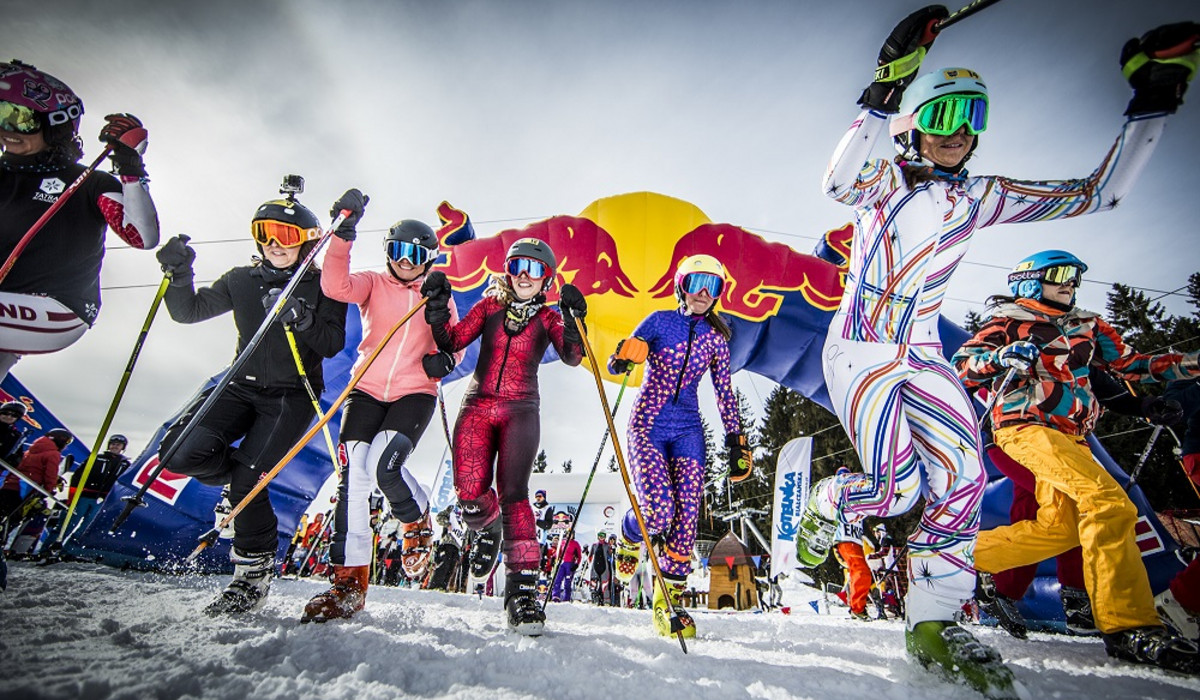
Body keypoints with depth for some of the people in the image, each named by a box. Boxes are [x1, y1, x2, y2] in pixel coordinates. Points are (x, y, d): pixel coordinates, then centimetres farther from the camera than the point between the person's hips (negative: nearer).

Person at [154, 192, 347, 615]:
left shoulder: (322, 286, -2)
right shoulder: (241, 281, 9)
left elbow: (333, 345, -10)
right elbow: (188, 312, 10)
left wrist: (302, 320, -27)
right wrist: (179, 276, -7)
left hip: (293, 394, -4)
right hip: (244, 386, 5)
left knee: (246, 477, -17)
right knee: (179, 453, -16)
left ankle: (255, 573, 3)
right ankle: (243, 477, 15)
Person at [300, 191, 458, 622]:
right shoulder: (373, 284, 10)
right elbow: (335, 286, -11)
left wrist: (443, 359, -10)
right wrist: (343, 234, -20)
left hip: (415, 393, -2)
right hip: (367, 389, 2)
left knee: (383, 465, -22)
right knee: (353, 477, -6)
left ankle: (417, 522, 12)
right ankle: (349, 580, 5)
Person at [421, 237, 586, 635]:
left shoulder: (549, 318, 7)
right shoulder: (489, 306, 12)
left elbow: (572, 357, -10)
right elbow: (453, 342, 4)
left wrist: (573, 320, -26)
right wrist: (438, 307, -11)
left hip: (520, 412, -1)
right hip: (478, 406, 2)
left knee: (513, 492, -16)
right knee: (470, 494, -11)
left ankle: (523, 590, -13)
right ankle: (489, 529, 26)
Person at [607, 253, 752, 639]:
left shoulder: (715, 339, 8)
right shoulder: (659, 321, -1)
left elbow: (725, 394, 13)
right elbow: (615, 364, -3)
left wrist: (737, 441, 9)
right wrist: (625, 356, -27)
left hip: (688, 432, 3)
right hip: (648, 426, -3)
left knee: (686, 517, -4)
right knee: (660, 512, -17)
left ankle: (668, 600, 13)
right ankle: (630, 536, 20)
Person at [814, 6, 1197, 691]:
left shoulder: (978, 198, 9)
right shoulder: (885, 180, -2)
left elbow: (1099, 192, 7)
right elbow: (838, 184, -28)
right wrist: (883, 94, -34)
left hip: (922, 355, 5)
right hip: (860, 348, -5)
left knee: (963, 479, -8)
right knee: (900, 488, -17)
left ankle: (932, 626, 6)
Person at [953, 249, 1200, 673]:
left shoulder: (1087, 327, 25)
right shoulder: (1009, 322, 6)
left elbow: (1130, 365, 23)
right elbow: (963, 365, -1)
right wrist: (1002, 357, -20)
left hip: (1071, 435, 8)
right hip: (1026, 423, -8)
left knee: (1058, 529, 0)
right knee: (1108, 500, -24)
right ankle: (1128, 626, -23)